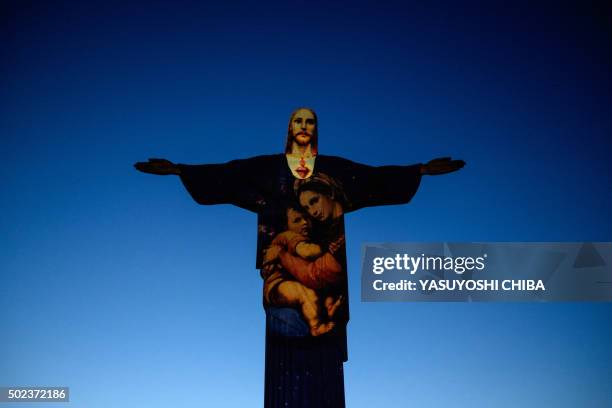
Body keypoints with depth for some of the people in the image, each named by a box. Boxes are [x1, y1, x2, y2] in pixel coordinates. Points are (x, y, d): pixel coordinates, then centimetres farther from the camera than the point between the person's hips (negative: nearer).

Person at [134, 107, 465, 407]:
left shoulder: (336, 167, 10)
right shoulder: (267, 166, 8)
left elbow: (377, 176, 3)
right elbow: (224, 174, 0)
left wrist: (422, 169, -6)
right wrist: (179, 169, -9)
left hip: (322, 264, 1)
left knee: (322, 345, 2)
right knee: (285, 342, 0)